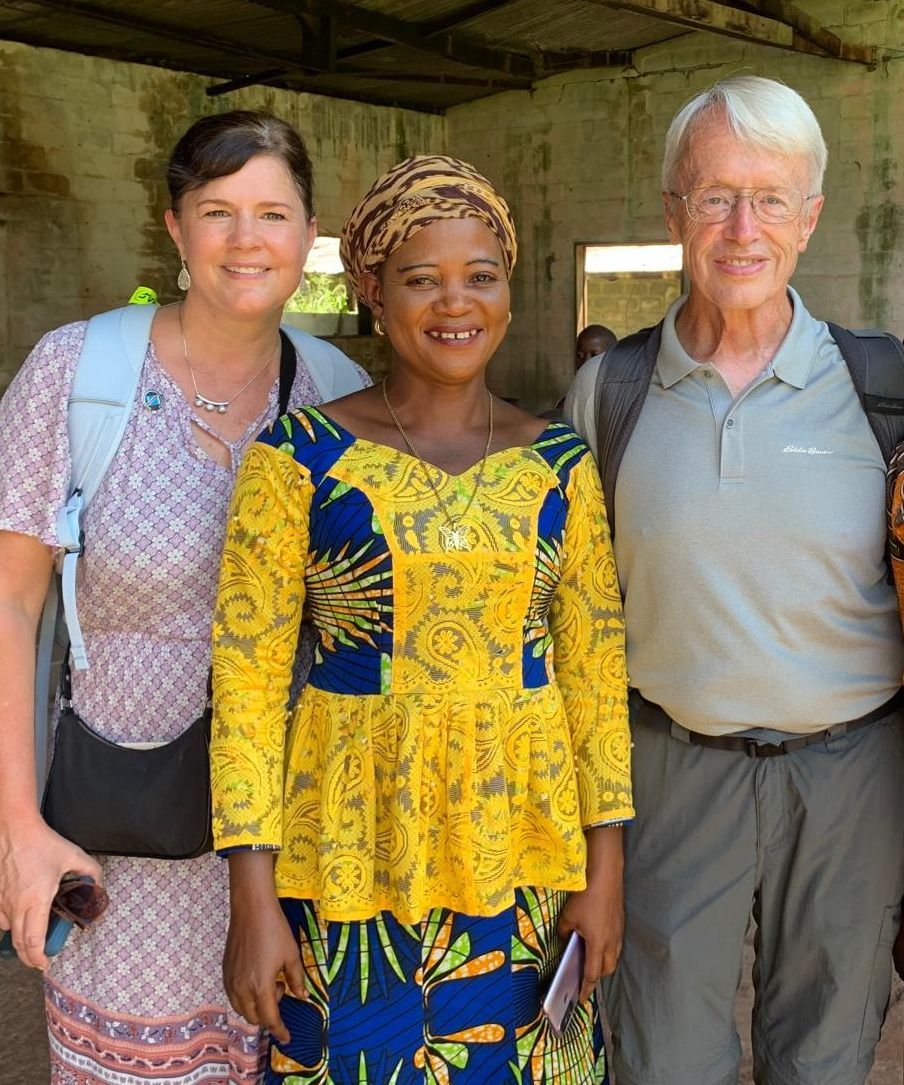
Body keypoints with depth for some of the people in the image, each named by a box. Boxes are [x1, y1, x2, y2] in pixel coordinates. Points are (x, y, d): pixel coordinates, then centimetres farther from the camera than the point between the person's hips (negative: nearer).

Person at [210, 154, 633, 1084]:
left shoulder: (558, 463, 3)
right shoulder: (303, 454, -6)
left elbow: (595, 663, 5)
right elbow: (248, 669, -7)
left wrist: (605, 866, 2)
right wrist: (253, 898, -9)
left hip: (522, 850, 3)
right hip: (351, 852, -2)